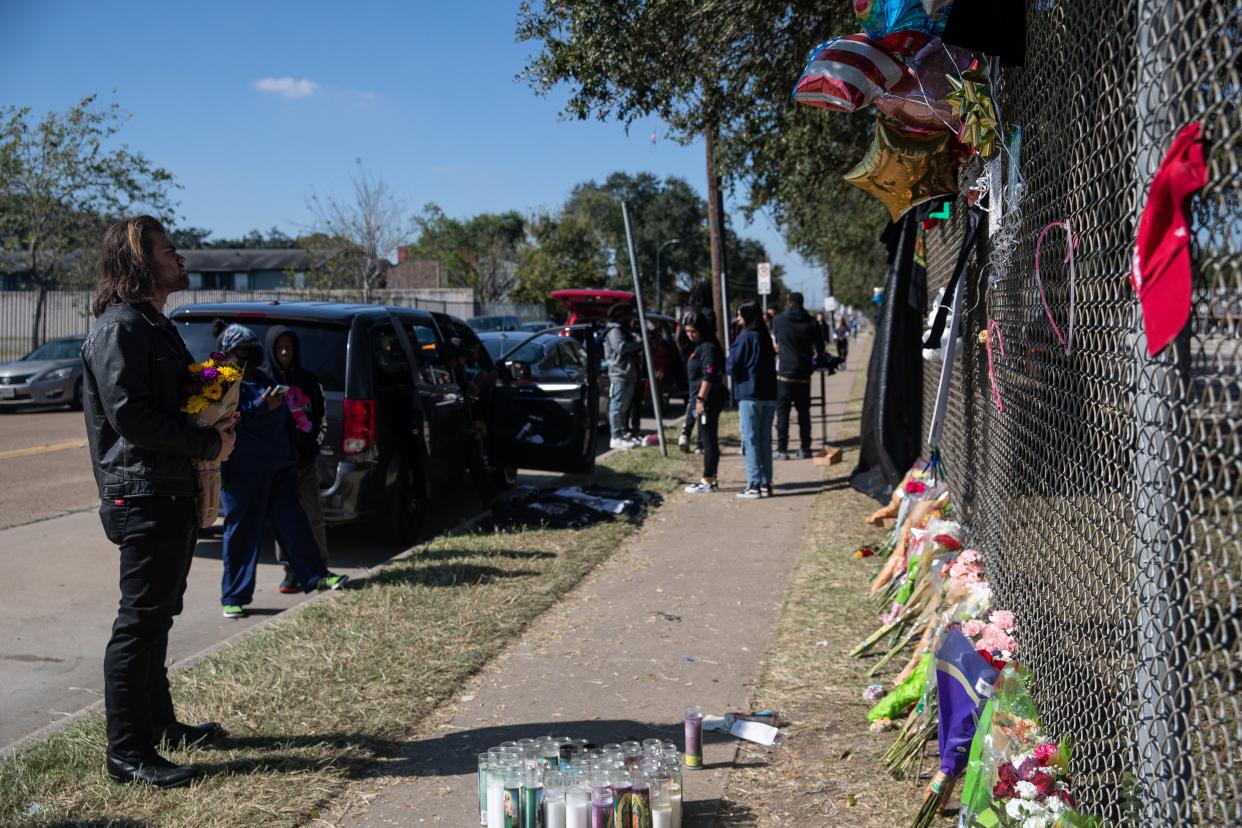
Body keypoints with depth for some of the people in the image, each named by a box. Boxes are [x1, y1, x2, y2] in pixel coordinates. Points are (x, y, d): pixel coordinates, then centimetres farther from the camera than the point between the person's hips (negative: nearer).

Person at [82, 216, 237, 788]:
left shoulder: (155, 326, 18)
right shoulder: (120, 327, -14)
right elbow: (129, 414, -23)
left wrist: (215, 427, 5)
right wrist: (208, 444, -16)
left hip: (170, 493, 11)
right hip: (142, 495, -11)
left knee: (157, 615, 18)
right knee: (140, 621, -6)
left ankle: (159, 723, 31)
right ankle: (127, 752, 1)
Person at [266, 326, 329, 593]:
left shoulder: (308, 380, 9)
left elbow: (321, 416, 11)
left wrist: (314, 445, 1)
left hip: (306, 458, 1)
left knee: (312, 513, 0)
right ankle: (291, 571, 7)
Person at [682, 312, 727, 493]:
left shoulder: (708, 348, -14)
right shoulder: (699, 347, 17)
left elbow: (709, 376, -20)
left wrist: (701, 398, -22)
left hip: (709, 400, -11)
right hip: (703, 399, 11)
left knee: (709, 439, -6)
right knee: (707, 439, 14)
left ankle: (708, 481, -3)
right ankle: (710, 478, 21)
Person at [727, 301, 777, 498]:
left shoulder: (744, 338, -11)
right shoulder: (766, 337, 9)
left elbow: (732, 368, -10)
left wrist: (738, 375, 10)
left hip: (749, 395, -6)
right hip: (769, 394, 6)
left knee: (751, 440, -1)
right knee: (766, 440, 10)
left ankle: (754, 485, -2)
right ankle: (766, 484, 13)